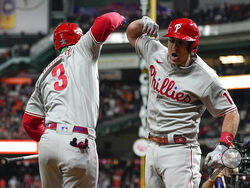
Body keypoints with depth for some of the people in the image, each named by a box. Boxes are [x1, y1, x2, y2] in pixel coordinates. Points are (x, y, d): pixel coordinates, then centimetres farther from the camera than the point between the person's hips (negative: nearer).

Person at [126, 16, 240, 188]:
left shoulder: (205, 78, -12)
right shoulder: (156, 54, 5)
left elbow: (231, 112, -7)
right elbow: (132, 35, 23)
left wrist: (222, 148, -20)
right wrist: (143, 22, 1)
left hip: (180, 151, -7)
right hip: (153, 148, 7)